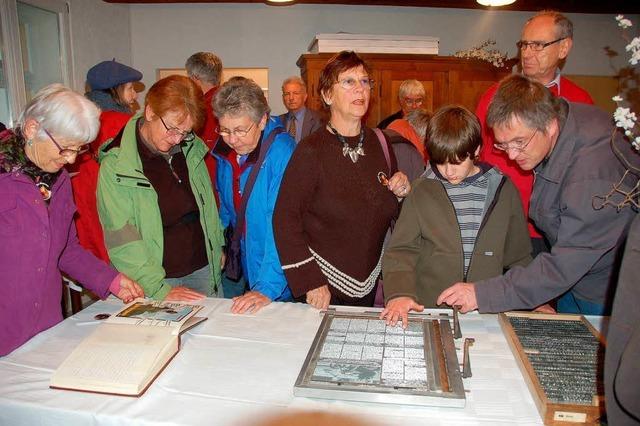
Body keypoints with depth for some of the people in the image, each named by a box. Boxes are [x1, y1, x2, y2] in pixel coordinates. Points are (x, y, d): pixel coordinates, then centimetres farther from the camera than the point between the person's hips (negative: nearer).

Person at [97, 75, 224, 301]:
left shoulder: (192, 149, 0)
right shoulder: (115, 166, -15)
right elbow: (122, 241, -18)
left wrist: (217, 247, 13)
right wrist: (160, 290, -22)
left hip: (203, 270, 4)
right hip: (155, 279, -4)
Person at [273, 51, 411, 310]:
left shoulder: (380, 144, 2)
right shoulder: (311, 150, -15)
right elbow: (285, 219, -17)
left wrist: (402, 193, -8)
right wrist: (310, 282, -20)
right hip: (324, 283, -5)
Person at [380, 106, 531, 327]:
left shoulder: (503, 190, 6)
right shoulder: (422, 190, 2)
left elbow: (519, 257, 14)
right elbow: (401, 251, -2)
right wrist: (400, 293, -17)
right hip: (426, 308, 0)